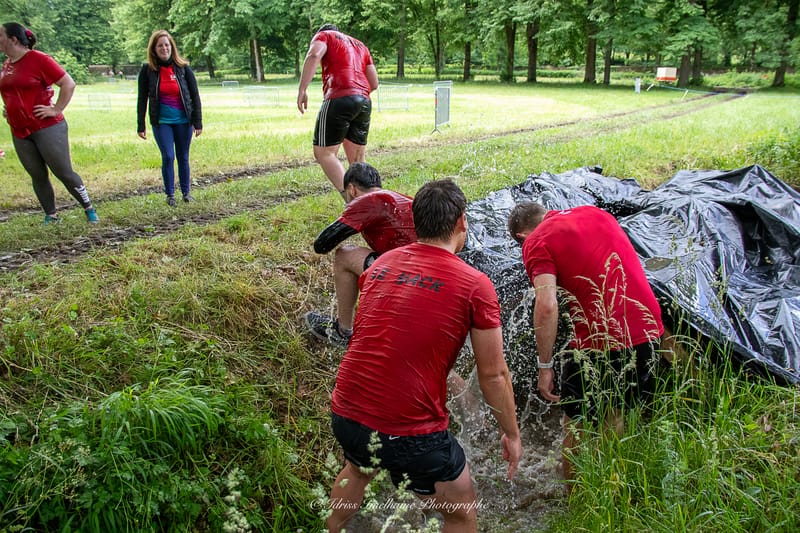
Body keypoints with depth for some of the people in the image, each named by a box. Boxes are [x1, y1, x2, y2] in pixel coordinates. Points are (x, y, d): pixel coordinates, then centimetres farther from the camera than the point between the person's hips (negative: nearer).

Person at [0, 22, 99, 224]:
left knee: (64, 173, -4)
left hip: (47, 128, -7)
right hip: (19, 132, 7)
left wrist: (56, 110, -14)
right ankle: (51, 217, 18)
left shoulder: (38, 59, -10)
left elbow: (68, 84, -12)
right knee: (38, 176, 9)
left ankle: (89, 209, 9)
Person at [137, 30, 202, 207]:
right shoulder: (147, 70, -3)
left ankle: (186, 192, 23)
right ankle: (170, 194, 9)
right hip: (161, 122, -1)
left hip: (183, 121, 1)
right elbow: (142, 99, 2)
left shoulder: (182, 68, -3)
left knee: (183, 158, 9)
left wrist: (198, 122, -3)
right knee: (168, 157, -7)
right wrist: (140, 126, 0)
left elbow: (195, 96, 0)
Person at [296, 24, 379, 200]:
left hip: (339, 99, -6)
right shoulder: (360, 45, 30)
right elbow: (374, 83, 24)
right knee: (357, 160, 10)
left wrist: (302, 90, -14)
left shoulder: (324, 35, 14)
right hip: (364, 102, 7)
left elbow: (313, 55, -9)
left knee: (324, 153, -4)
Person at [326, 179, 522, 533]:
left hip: (344, 415, 6)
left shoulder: (382, 263, 4)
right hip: (410, 434, -5)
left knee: (356, 470, 38)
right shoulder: (475, 285, -11)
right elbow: (493, 375, -5)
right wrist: (511, 434, 11)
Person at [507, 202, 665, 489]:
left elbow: (546, 306, -18)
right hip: (648, 332, 7)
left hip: (599, 343, -7)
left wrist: (544, 366, -11)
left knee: (575, 427, 14)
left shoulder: (536, 242, -5)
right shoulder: (595, 212, 15)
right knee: (614, 417, 27)